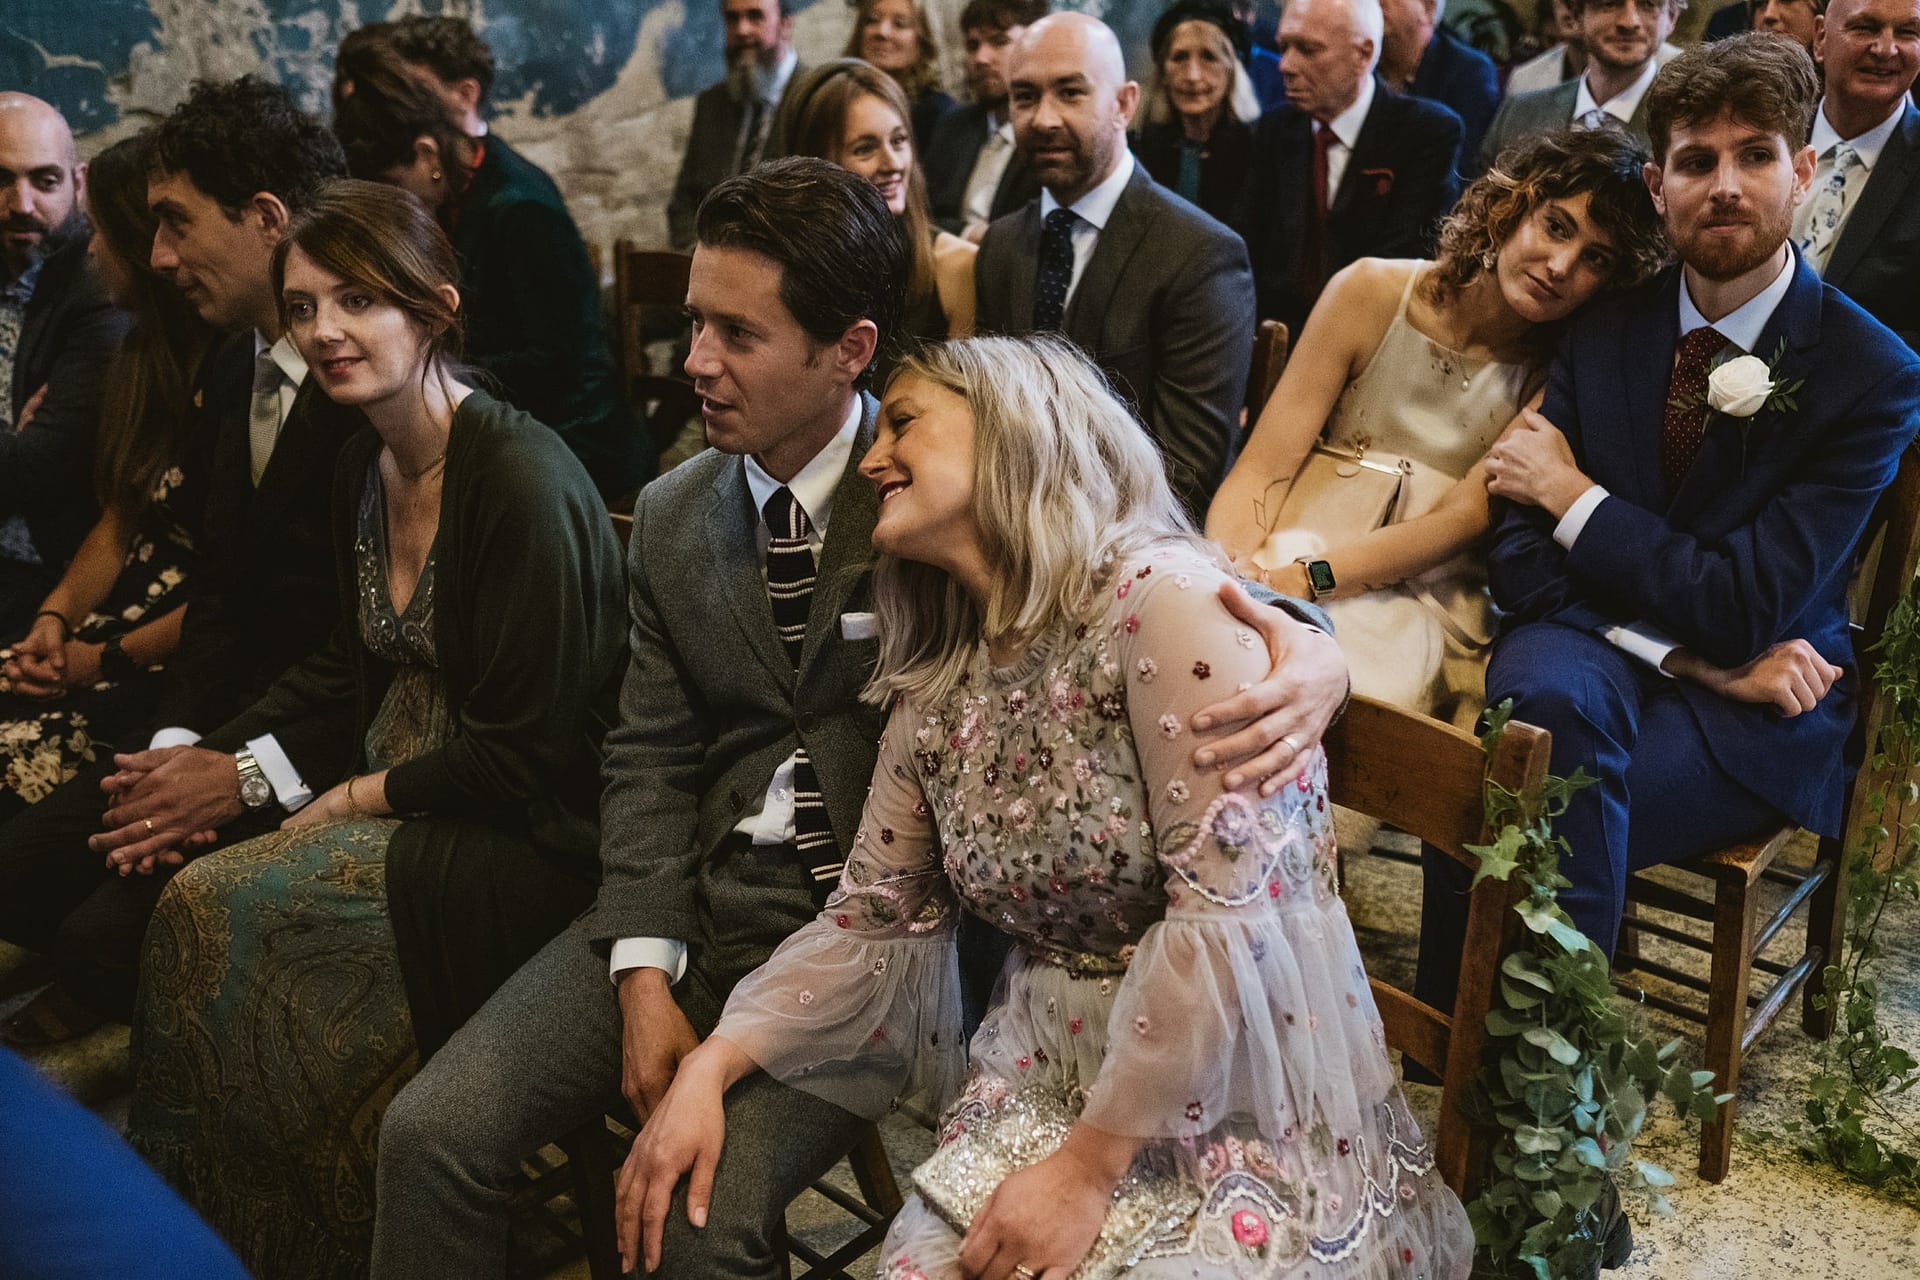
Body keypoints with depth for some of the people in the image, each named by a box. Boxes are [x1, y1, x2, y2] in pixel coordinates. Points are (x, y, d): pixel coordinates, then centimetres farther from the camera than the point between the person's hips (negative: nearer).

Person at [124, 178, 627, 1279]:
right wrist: (221, 760, 4)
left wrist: (354, 799, -10)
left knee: (218, 910, -17)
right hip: (400, 792, 8)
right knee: (189, 897, -9)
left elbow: (522, 756, -19)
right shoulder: (367, 466, 6)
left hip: (528, 837, -8)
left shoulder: (523, 479, -21)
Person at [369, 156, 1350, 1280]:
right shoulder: (673, 516, 7)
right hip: (703, 904, 5)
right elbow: (653, 758, 7)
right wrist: (643, 974, -5)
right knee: (433, 1132, -5)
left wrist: (1303, 645, -36)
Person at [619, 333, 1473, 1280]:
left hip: (1248, 1119, -5)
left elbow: (1229, 911, -22)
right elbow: (871, 919, 10)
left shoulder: (1161, 597, -17)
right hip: (1050, 1085, 5)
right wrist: (710, 1065, -3)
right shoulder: (935, 687, 5)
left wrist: (1088, 1168, -18)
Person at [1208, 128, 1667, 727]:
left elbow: (1465, 517, -12)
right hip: (1297, 554, 1)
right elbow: (1265, 467, -6)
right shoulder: (1372, 292, 0)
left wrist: (1309, 577, -28)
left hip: (1426, 603, -1)